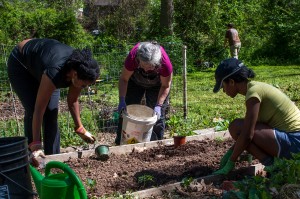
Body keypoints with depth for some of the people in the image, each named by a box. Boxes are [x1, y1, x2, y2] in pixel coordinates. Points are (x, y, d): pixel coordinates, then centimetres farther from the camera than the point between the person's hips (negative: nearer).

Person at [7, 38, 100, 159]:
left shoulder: (78, 69, -25)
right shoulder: (54, 72, -44)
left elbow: (72, 101, -9)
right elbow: (39, 110, -40)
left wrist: (80, 129, -8)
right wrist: (36, 144, -38)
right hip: (20, 64, -6)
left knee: (52, 113, -5)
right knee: (32, 111, -17)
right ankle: (31, 157, -7)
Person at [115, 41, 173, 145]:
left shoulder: (165, 63, -41)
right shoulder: (132, 57, -40)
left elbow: (165, 86, -22)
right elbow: (124, 79, -24)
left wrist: (159, 105, -30)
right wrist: (122, 100, -31)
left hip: (157, 85, -1)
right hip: (135, 81, 1)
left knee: (157, 115, -1)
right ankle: (120, 143, 15)